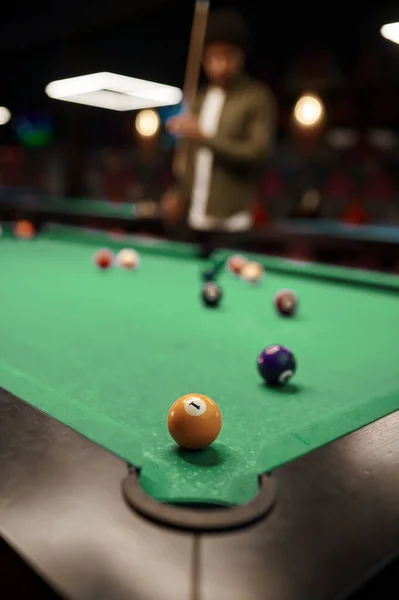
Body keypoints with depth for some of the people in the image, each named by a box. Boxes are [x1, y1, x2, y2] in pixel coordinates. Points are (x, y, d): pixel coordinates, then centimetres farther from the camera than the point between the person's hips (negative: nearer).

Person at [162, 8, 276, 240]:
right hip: (196, 218, 6)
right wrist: (180, 194, 7)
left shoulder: (259, 97, -4)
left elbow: (258, 154, -15)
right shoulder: (201, 98, 16)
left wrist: (204, 135, -19)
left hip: (233, 221, -6)